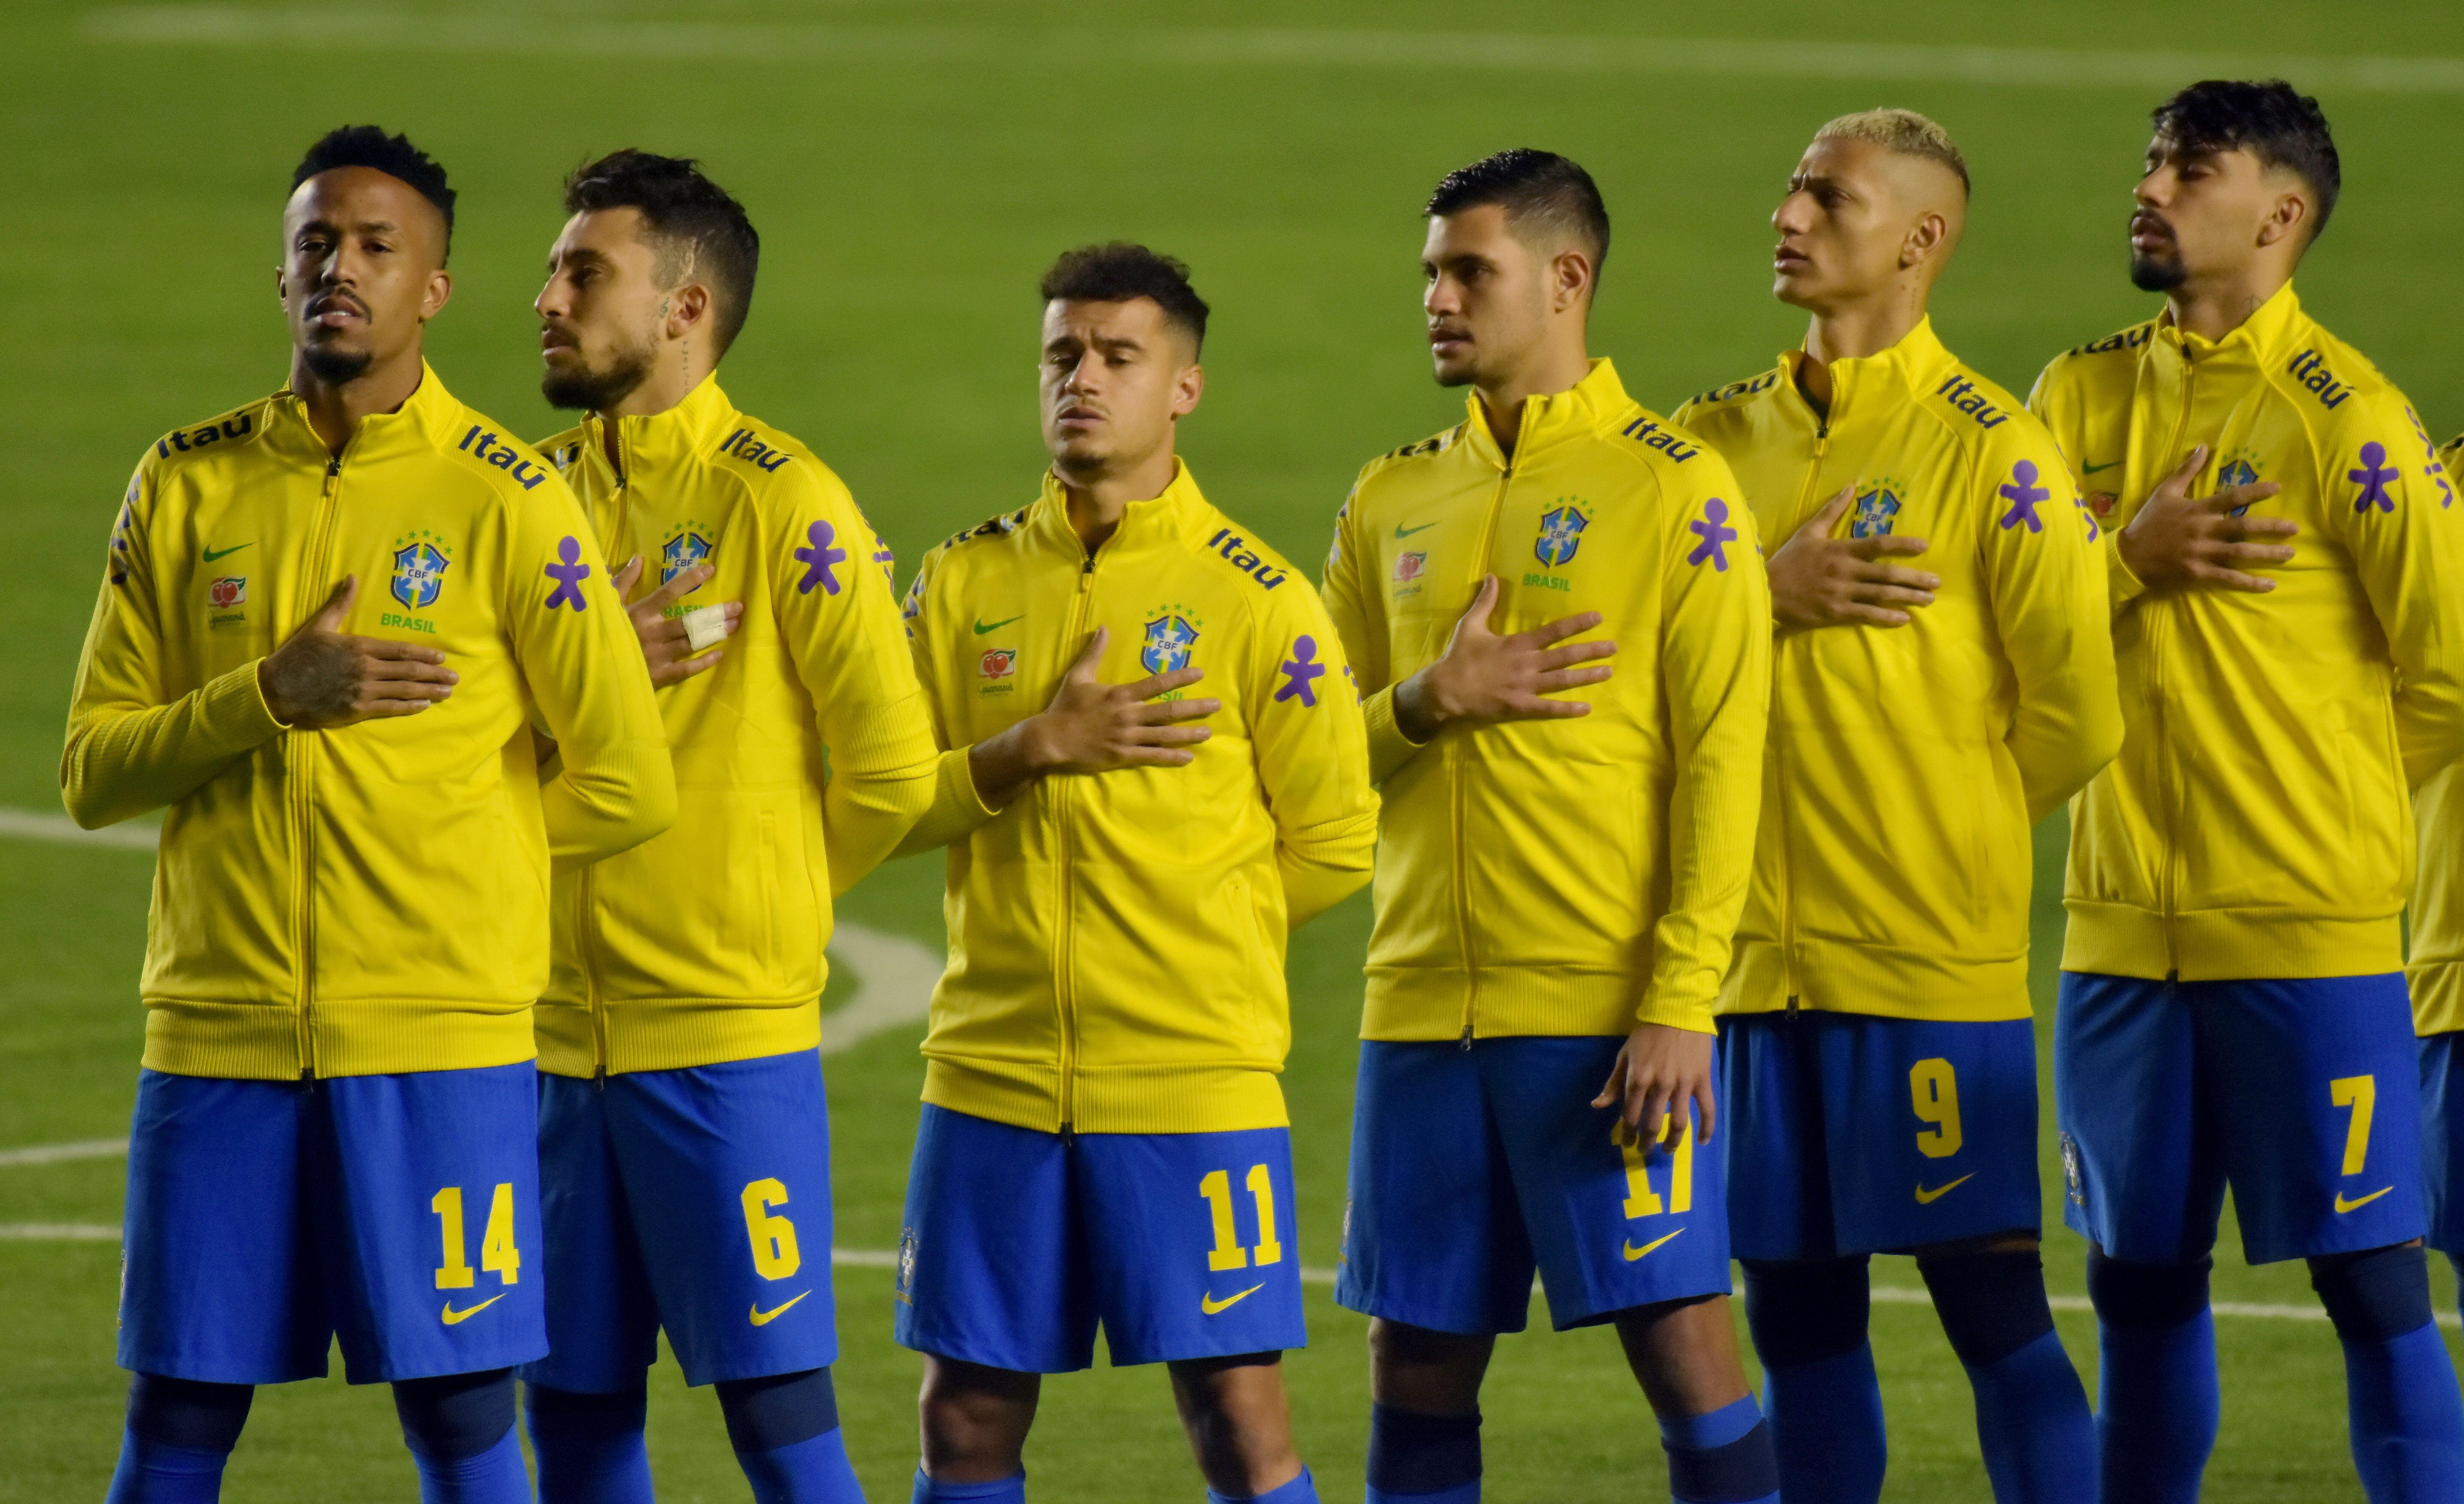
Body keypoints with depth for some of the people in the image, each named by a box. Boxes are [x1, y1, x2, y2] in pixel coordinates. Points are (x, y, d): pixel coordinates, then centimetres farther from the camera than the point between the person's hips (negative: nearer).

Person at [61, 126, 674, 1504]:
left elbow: (627, 784, 0)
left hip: (442, 1034, -2)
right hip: (218, 1026, 3)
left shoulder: (506, 500, -1)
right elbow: (92, 773, 5)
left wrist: (440, 846, 5)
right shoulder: (189, 485, 8)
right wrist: (273, 699, -9)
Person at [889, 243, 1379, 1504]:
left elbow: (1335, 842, 2)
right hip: (993, 1070, 3)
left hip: (1195, 1078, -3)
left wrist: (1189, 937, 3)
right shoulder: (965, 581, 9)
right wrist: (1034, 750, -11)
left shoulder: (1253, 598, -2)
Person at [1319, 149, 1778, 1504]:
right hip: (1423, 1009, 5)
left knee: (1681, 1339, -7)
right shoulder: (1392, 501, 13)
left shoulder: (1673, 488, -3)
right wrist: (1428, 705, -6)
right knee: (1417, 1366, 5)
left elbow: (1722, 762, -8)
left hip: (1610, 1010, -5)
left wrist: (1680, 1005, -15)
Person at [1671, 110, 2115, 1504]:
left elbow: (2077, 713, -5)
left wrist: (1949, 835, 6)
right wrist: (1770, 599, -9)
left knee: (1992, 1301, -6)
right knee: (1797, 1315, 8)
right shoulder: (1720, 437, 11)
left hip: (1936, 957, -5)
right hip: (1755, 954, 5)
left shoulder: (1993, 451, -6)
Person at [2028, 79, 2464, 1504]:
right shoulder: (2082, 396, 10)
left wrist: (2322, 795, 6)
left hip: (2311, 924, -5)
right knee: (2141, 1277, 10)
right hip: (2124, 921, 5)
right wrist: (2133, 557, -9)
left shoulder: (2345, 414, -8)